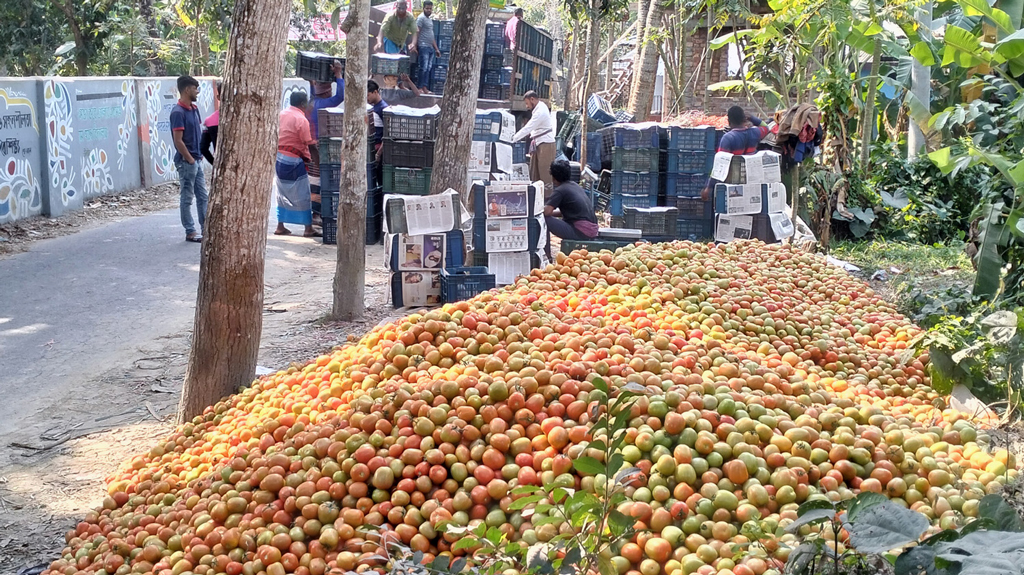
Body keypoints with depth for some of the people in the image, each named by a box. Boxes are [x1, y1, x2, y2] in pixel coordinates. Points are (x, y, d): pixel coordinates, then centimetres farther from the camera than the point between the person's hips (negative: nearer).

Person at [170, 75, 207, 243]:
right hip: (186, 162, -9)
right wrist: (190, 160, -14)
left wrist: (199, 156, 11)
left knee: (203, 196, 12)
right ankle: (190, 232, 8)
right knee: (187, 198, 1)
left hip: (197, 160, 9)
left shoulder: (194, 109, 9)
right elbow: (178, 141, -20)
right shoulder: (178, 112, -17)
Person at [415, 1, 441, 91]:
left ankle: (425, 87, 4)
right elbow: (416, 32, -13)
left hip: (430, 47, 8)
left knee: (429, 68, 4)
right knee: (424, 68, -12)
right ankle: (421, 88, -10)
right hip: (423, 47, -8)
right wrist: (415, 45, -21)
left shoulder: (430, 20, 23)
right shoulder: (421, 18, -4)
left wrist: (436, 48, 26)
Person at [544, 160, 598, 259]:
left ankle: (546, 257, -6)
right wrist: (552, 212, 19)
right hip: (592, 230, 9)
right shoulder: (574, 185, 18)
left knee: (544, 220, -8)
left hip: (581, 232, -9)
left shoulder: (560, 190, -9)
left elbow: (546, 211, -17)